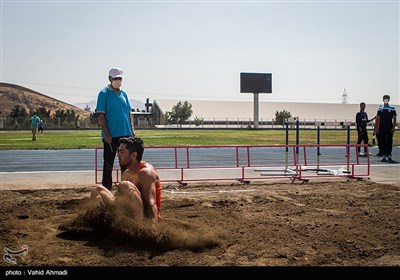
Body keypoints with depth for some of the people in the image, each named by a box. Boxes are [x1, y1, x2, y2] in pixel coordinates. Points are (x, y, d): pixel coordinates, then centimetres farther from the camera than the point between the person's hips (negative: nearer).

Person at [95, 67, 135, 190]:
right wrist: (106, 134, -15)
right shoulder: (104, 94, -5)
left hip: (126, 135, 6)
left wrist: (132, 131, 7)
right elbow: (101, 115, -10)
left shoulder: (123, 94, 12)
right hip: (111, 136, -5)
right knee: (108, 165, 3)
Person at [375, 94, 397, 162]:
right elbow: (378, 118, 10)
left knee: (389, 142, -1)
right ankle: (383, 156, 10)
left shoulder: (392, 108, 2)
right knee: (382, 142, 3)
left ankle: (389, 156, 6)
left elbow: (394, 118, 0)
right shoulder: (380, 108, 9)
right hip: (381, 128, 2)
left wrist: (393, 127, -9)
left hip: (389, 128, -2)